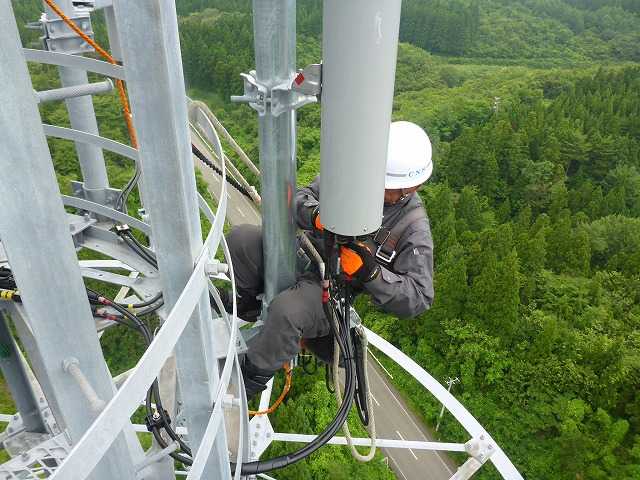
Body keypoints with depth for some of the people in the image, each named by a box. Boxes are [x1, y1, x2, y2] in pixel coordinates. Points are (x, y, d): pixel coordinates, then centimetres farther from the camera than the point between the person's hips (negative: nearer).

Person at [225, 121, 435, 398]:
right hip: (301, 256, 5)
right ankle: (246, 305, 11)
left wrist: (370, 272, -29)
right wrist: (316, 215, -25)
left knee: (287, 311, -36)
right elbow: (300, 199, 1)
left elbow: (419, 298, -14)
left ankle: (249, 382, -7)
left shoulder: (413, 226, -12)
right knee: (241, 238, -18)